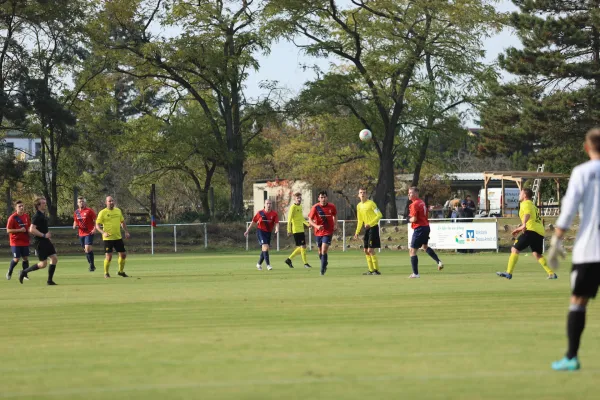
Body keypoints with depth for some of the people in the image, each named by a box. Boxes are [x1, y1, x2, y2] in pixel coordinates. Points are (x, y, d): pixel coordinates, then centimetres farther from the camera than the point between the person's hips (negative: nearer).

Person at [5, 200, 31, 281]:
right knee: (16, 259, -7)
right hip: (15, 242, -5)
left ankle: (25, 275, 12)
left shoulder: (26, 216, 5)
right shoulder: (12, 217, -12)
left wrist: (29, 229, -1)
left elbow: (29, 226, 22)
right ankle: (9, 272, 18)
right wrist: (19, 230, -20)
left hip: (25, 241, 5)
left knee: (26, 258, 2)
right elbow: (8, 230, -14)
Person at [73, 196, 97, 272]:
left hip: (89, 233, -6)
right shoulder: (76, 212, 9)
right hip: (81, 234, 6)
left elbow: (95, 220, -5)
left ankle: (92, 265, -9)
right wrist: (75, 225, 0)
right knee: (86, 250, 11)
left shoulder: (89, 211, -7)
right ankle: (91, 265, 24)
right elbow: (75, 221, 23)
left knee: (88, 248, -18)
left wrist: (94, 229, -19)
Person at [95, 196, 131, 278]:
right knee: (108, 256, -8)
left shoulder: (118, 211, 10)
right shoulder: (103, 213, -7)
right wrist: (103, 232, -24)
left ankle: (121, 271, 25)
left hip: (118, 237, 5)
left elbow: (122, 222, 21)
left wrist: (126, 232, 10)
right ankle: (106, 273, 10)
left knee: (123, 254, 7)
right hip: (108, 238, -5)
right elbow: (97, 225, -8)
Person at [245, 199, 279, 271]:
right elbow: (253, 221, 4)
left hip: (268, 232, 4)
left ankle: (259, 264, 33)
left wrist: (277, 229, -34)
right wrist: (247, 231, 9)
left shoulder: (274, 214, -3)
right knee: (265, 246, -20)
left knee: (264, 249, 13)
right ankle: (268, 265, -20)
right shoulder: (260, 213, -6)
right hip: (260, 231, -4)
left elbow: (277, 223, -11)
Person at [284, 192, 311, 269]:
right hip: (296, 230, -9)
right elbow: (289, 219, -12)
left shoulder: (300, 206, 15)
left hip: (301, 230, 9)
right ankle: (305, 263, -2)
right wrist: (289, 230, -16)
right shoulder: (293, 207, -10)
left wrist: (307, 224, 13)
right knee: (303, 246, -8)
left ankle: (289, 259, 19)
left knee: (300, 247, 10)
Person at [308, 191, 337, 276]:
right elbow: (310, 220, -8)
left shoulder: (332, 207, -4)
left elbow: (335, 215, 17)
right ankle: (325, 263, 40)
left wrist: (335, 225, 3)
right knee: (320, 252, 13)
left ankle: (322, 270, -8)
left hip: (328, 231, -2)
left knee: (324, 251, -15)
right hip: (318, 232, 2)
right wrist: (316, 226, -25)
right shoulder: (315, 207, -9)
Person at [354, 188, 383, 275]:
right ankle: (371, 270, 17)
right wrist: (357, 232, 16)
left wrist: (370, 224, -22)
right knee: (365, 250, 8)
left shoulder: (371, 203, -11)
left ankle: (376, 270, -6)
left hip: (373, 227, -8)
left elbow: (379, 215, -15)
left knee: (370, 250, -12)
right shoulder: (359, 206, 12)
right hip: (367, 229, 8)